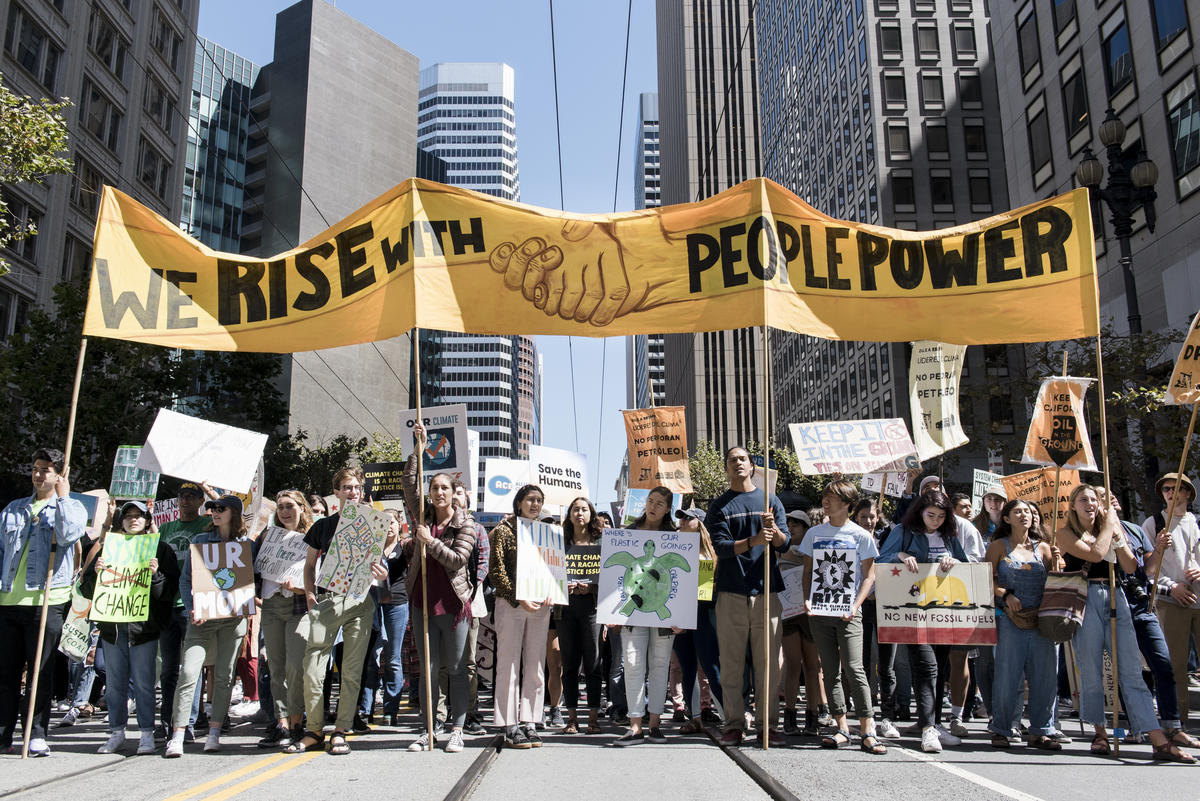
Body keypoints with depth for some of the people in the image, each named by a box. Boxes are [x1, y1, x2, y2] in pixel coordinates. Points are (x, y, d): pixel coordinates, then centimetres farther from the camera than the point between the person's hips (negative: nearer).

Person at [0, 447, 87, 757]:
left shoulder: (72, 507, 6)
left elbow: (68, 534, -16)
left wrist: (62, 497, -9)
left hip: (46, 600, -4)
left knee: (40, 672, 1)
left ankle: (37, 735, 7)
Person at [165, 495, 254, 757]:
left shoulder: (247, 544, 8)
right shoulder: (200, 540, 10)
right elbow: (185, 578, 9)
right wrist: (192, 609, -4)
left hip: (233, 616, 0)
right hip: (201, 616, 0)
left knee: (224, 675, 3)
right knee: (188, 672, -10)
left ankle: (214, 732, 13)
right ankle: (177, 736, -5)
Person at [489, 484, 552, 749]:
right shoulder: (503, 531, 1)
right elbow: (497, 571, -6)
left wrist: (549, 594, -4)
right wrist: (518, 599, -15)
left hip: (539, 607, 4)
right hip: (510, 605, -4)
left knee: (534, 666, 6)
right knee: (509, 666, -1)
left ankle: (529, 722, 14)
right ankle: (510, 726, 5)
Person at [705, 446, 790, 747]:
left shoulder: (770, 501, 12)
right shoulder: (720, 506, 7)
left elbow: (785, 544, 4)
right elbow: (720, 547, -5)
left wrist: (773, 530, -17)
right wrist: (753, 541, -21)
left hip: (766, 591, 1)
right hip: (731, 593, -1)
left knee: (768, 663, 2)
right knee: (731, 663, 1)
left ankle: (766, 725, 11)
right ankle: (734, 724, 9)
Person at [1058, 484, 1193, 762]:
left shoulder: (1110, 527, 17)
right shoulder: (1065, 534, 4)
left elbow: (1131, 568, 9)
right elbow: (1094, 554, -14)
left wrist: (1118, 537, -3)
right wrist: (1108, 525, -2)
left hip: (1115, 599, 3)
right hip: (1085, 600, -3)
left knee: (1131, 671, -3)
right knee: (1091, 672, 1)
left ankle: (1159, 741, -7)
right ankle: (1100, 731, 16)